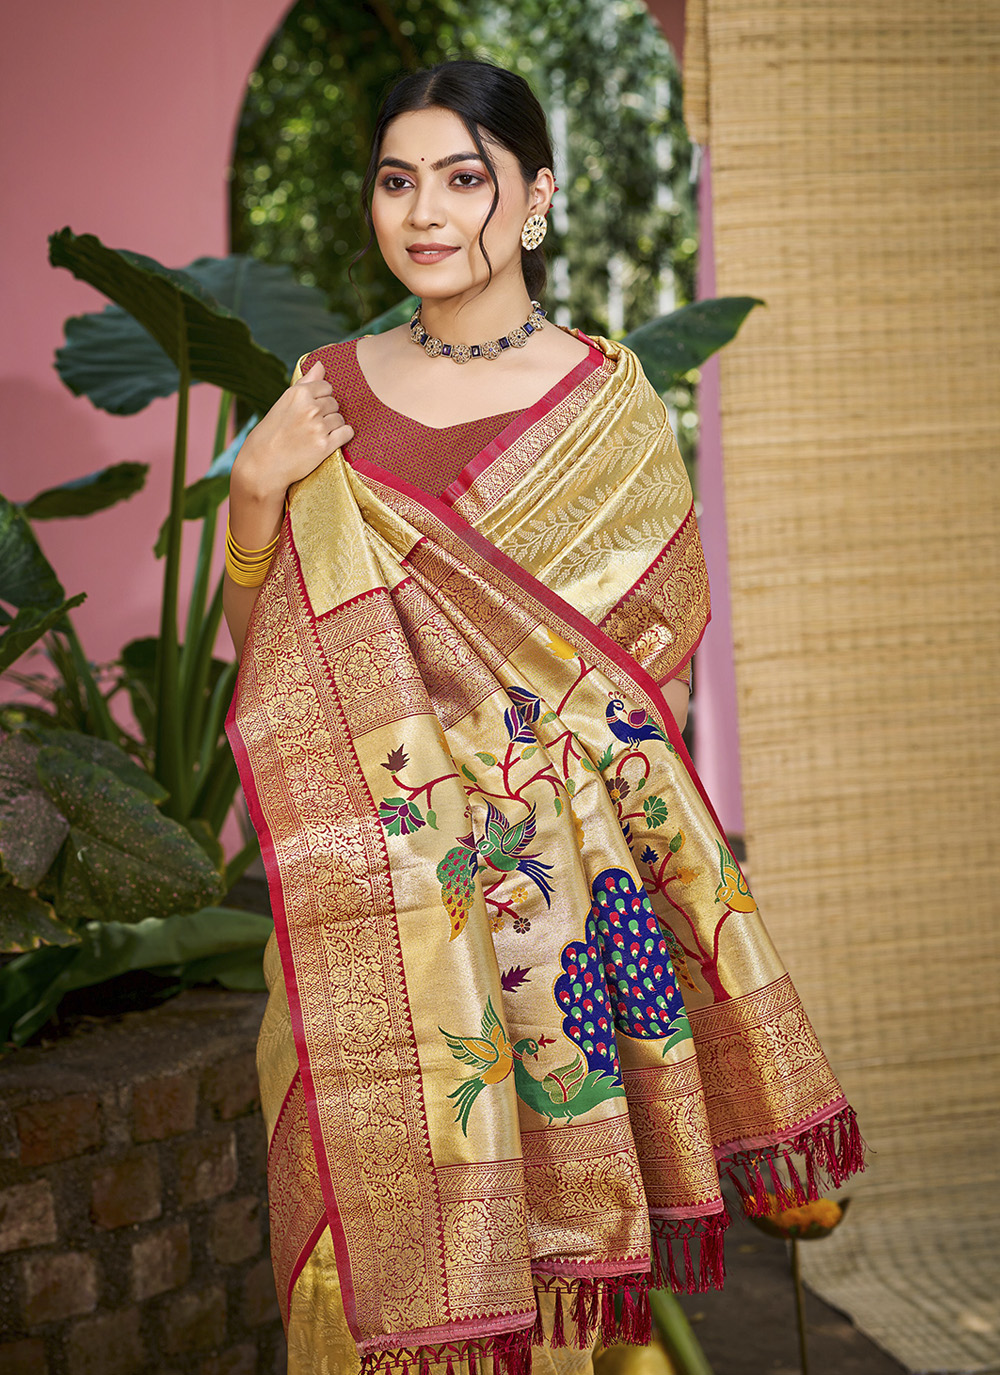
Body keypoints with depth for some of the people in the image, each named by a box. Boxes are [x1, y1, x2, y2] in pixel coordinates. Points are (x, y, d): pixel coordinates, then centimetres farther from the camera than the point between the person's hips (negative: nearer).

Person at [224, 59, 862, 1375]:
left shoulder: (609, 401, -1)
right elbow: (264, 635, 9)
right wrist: (256, 489, -7)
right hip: (372, 869, 2)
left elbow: (670, 619, 6)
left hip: (550, 858, -1)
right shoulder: (326, 393, 6)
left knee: (543, 1143, 2)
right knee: (382, 1147, 4)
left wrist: (563, 698, -12)